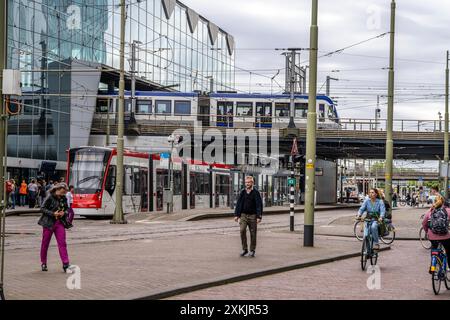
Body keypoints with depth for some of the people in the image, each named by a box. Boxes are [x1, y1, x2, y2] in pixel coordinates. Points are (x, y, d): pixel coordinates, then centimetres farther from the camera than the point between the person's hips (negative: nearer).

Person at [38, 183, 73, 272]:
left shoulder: (64, 198, 5)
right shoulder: (50, 197, -10)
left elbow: (67, 209, 16)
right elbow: (42, 209, -10)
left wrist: (64, 213, -6)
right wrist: (53, 213, -19)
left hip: (60, 223, 4)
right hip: (49, 223, -4)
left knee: (62, 243, -5)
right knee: (45, 243, 7)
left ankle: (65, 264, -7)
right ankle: (43, 263, 21)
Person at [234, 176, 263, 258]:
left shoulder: (256, 193, -2)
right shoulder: (243, 192, 7)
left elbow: (259, 205, -6)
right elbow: (238, 204, 12)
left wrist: (259, 217, -14)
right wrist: (236, 215, 6)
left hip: (253, 215, -2)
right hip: (243, 215, 2)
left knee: (253, 233, 2)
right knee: (242, 230, -15)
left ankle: (252, 251, 15)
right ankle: (244, 249, -6)